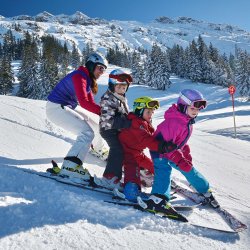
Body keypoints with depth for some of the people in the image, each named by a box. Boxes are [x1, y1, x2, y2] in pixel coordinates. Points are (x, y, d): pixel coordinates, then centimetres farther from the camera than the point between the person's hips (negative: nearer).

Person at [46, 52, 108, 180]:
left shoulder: (88, 78, 9)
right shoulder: (79, 76, -21)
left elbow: (91, 103, 6)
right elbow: (84, 102, -31)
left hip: (70, 107, 10)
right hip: (56, 108, -10)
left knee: (95, 126, 19)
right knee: (87, 133, -21)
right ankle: (70, 167, -24)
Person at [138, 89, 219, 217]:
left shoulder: (187, 120, 2)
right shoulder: (174, 121, -31)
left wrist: (186, 154, 10)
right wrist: (180, 160, -34)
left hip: (174, 152, 9)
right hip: (160, 151, -9)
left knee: (189, 169, 15)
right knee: (164, 170, -32)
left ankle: (205, 190, 36)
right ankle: (159, 199, -51)